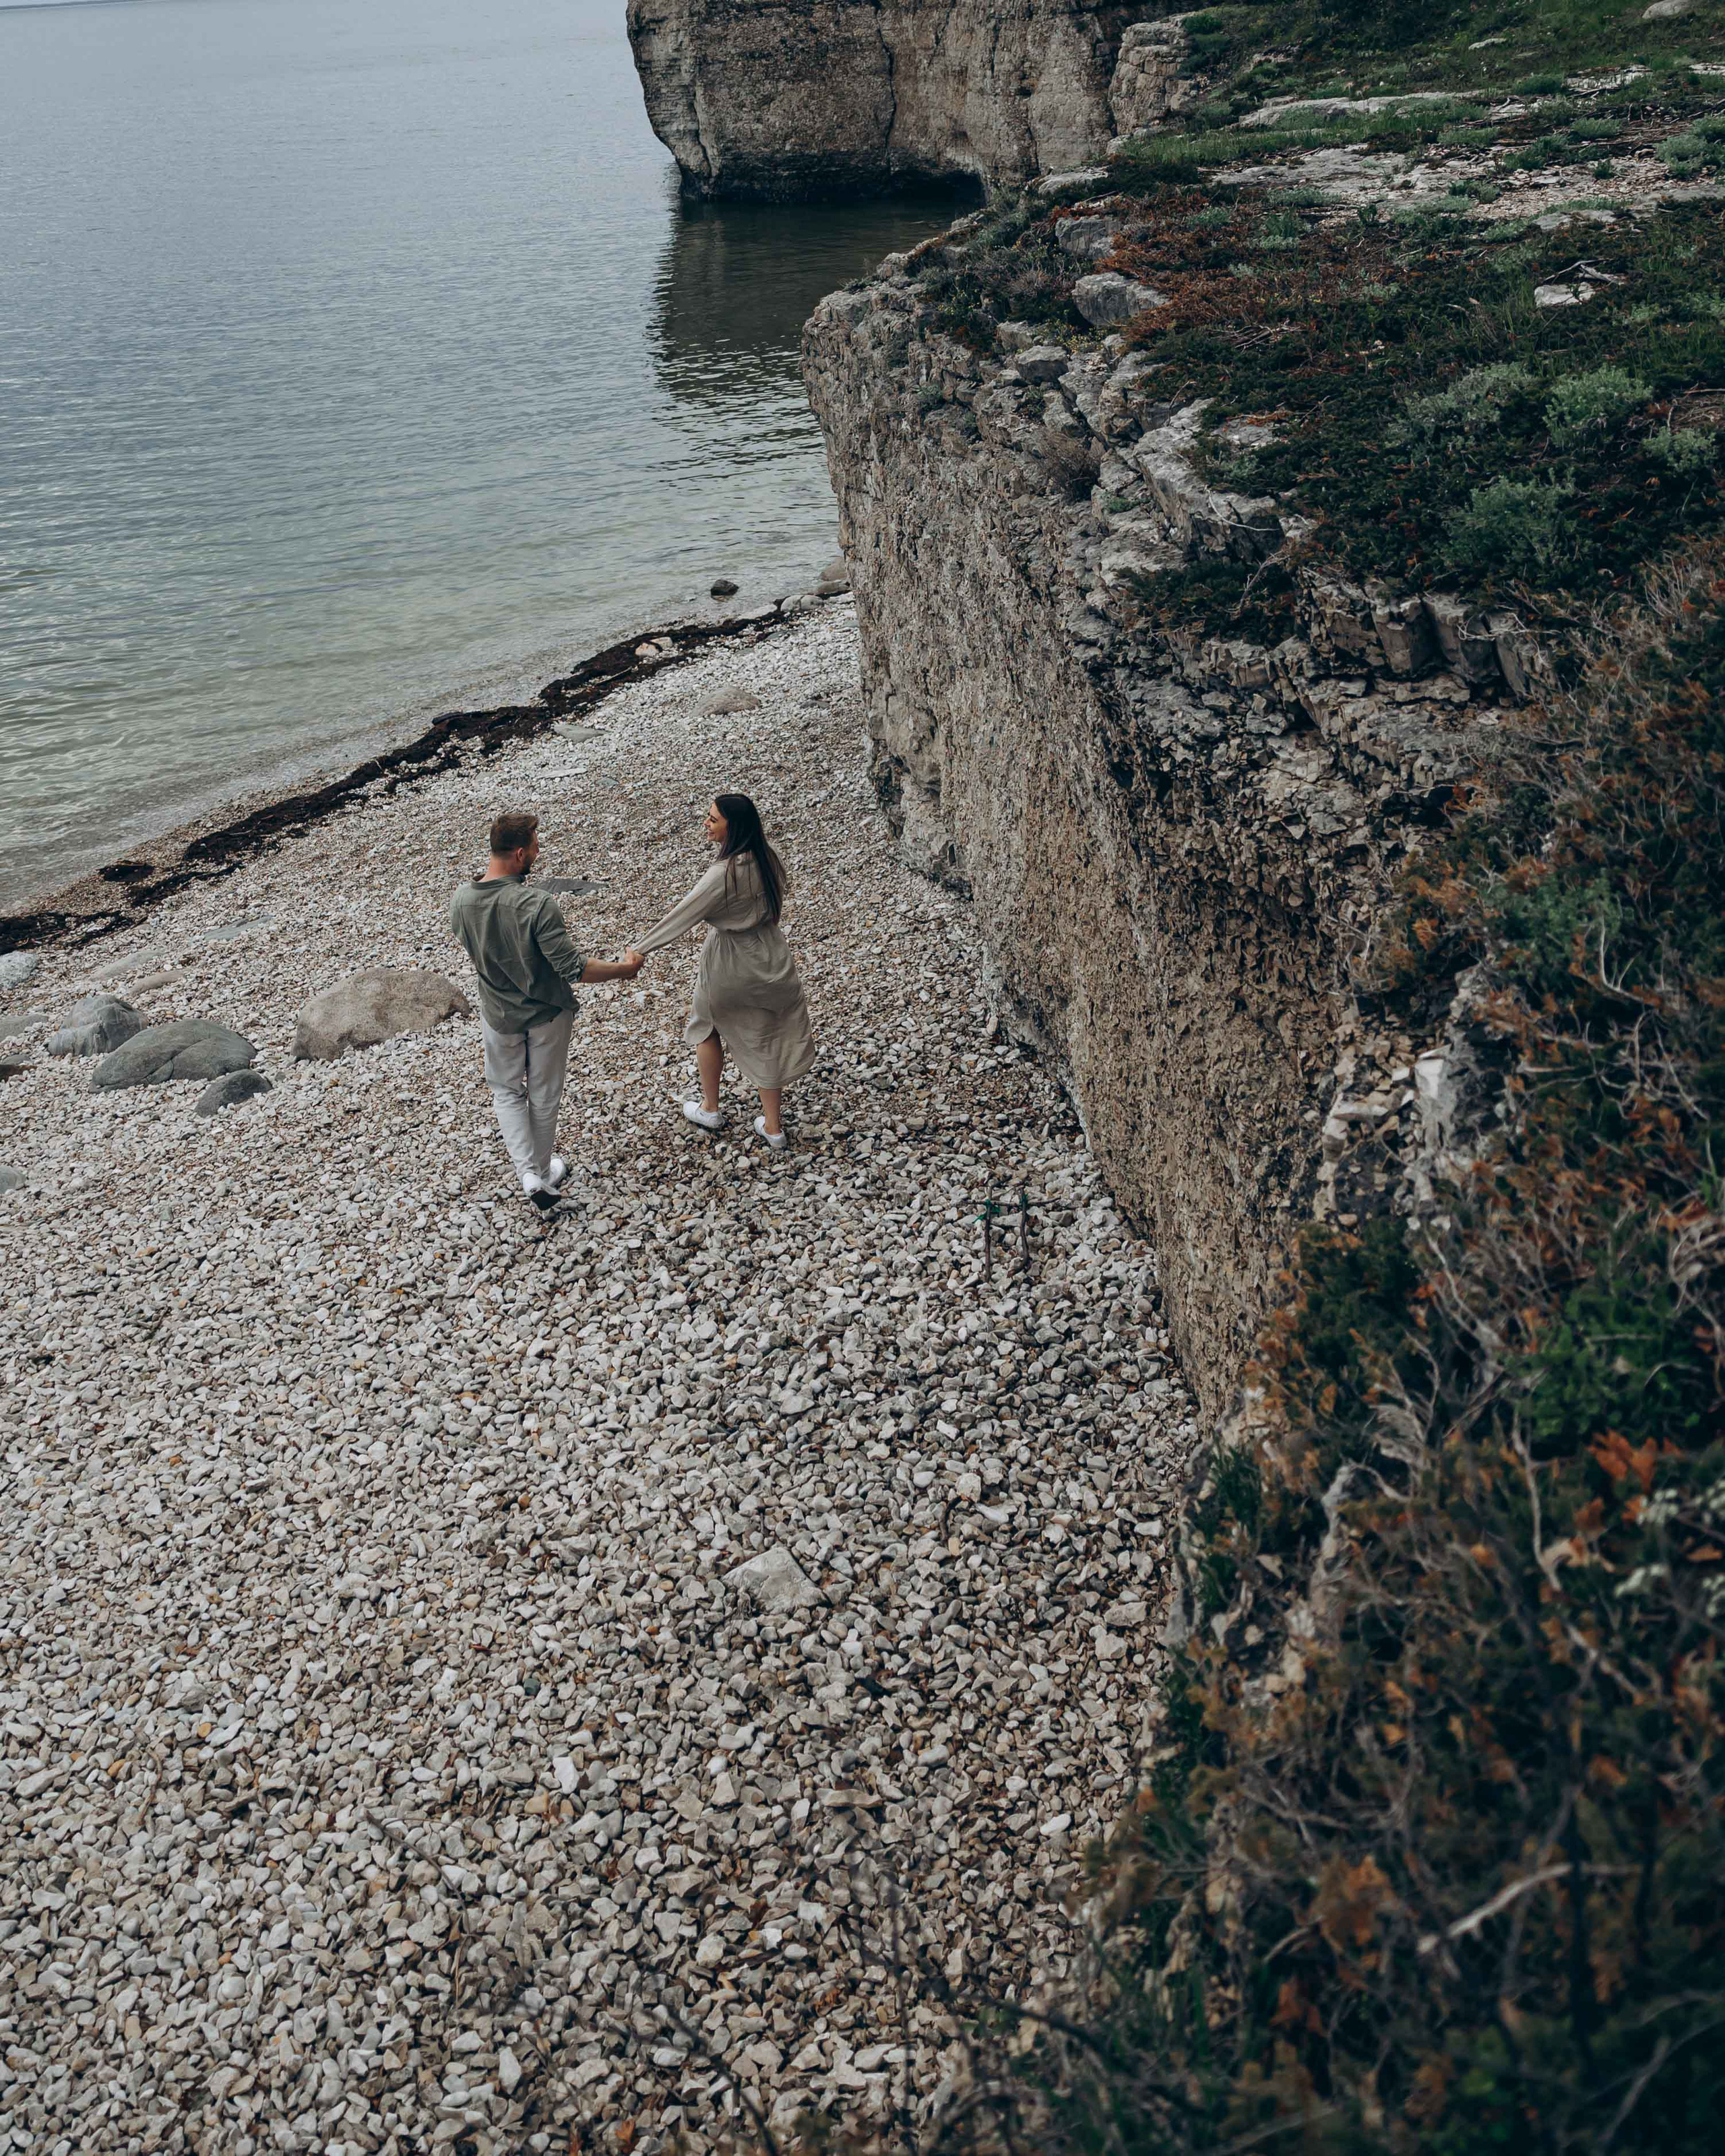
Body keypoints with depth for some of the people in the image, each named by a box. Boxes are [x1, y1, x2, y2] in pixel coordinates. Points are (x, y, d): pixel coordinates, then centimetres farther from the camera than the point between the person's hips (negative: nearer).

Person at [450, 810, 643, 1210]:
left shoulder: (460, 902, -15)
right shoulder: (538, 906, -32)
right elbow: (573, 970, -29)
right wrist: (624, 969, -13)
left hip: (499, 1016, 3)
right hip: (547, 1016, -3)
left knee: (507, 1091, 25)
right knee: (544, 1096, 20)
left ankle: (529, 1174, 14)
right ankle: (544, 1171, 39)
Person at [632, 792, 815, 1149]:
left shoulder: (725, 873, -28)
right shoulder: (766, 859, -6)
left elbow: (683, 917, -23)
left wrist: (640, 949, -15)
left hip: (731, 966, -6)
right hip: (770, 956, 6)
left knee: (706, 1025, 22)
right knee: (765, 1038, 17)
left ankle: (710, 1109, 36)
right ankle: (773, 1127, 25)